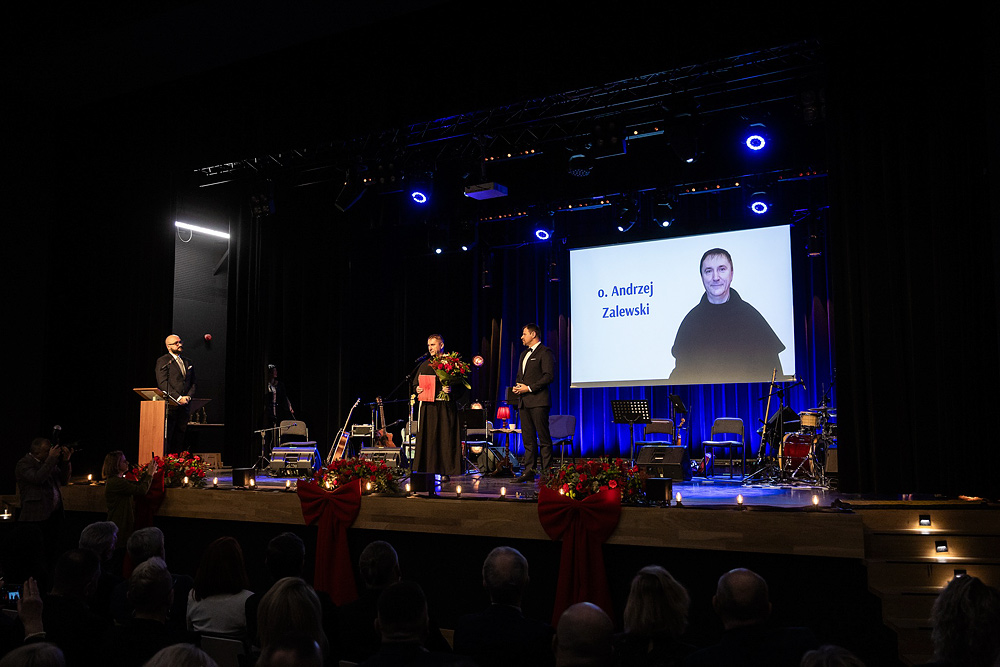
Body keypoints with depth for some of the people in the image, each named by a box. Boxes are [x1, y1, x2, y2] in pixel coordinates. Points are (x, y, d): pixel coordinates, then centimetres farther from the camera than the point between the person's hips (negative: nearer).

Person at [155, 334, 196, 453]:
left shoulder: (188, 362, 20)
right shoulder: (163, 361, 1)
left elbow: (193, 383, 19)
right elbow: (162, 383, -9)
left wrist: (188, 396, -1)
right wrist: (178, 398, -15)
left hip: (184, 406, 6)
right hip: (170, 406, -6)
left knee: (179, 437, 6)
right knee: (166, 437, -8)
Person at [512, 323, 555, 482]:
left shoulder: (545, 352, -5)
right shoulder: (524, 354, 23)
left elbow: (549, 376, -14)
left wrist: (530, 388, -15)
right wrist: (516, 386, 7)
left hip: (538, 400, -8)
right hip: (524, 401, 8)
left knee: (543, 438, -5)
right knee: (528, 438, 8)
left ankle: (547, 472, -3)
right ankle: (528, 471, 11)